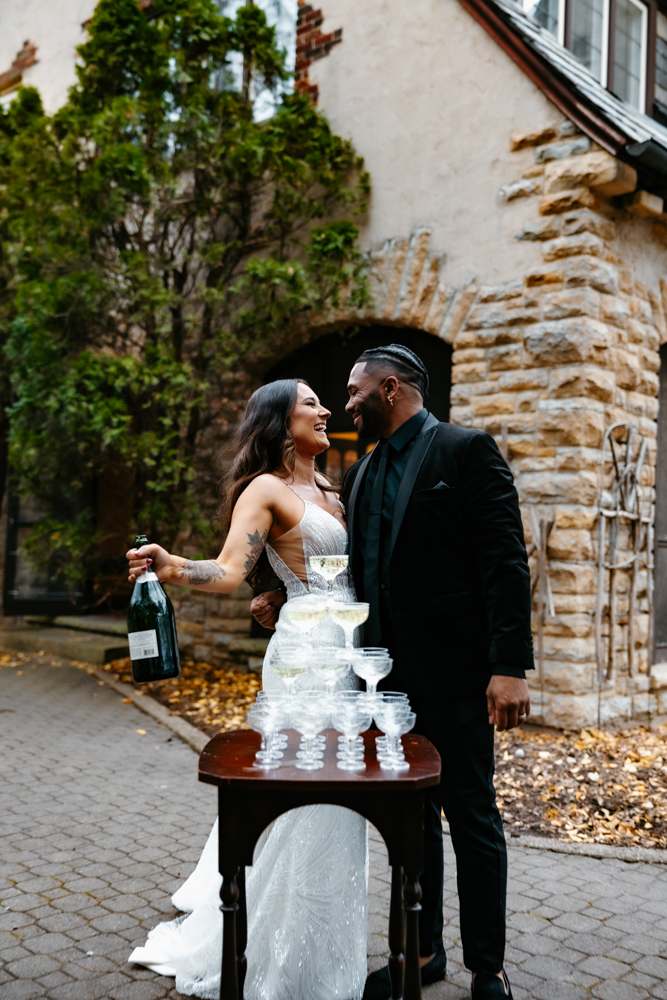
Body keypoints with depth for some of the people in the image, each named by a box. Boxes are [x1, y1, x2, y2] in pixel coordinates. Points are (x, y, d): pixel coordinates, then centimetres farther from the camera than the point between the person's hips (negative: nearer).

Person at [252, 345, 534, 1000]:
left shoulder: (466, 450, -7)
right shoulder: (361, 475, 14)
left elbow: (505, 563, -14)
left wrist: (510, 666, -20)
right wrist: (290, 602, 6)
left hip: (453, 675, -7)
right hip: (391, 676, 7)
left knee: (472, 819, 6)